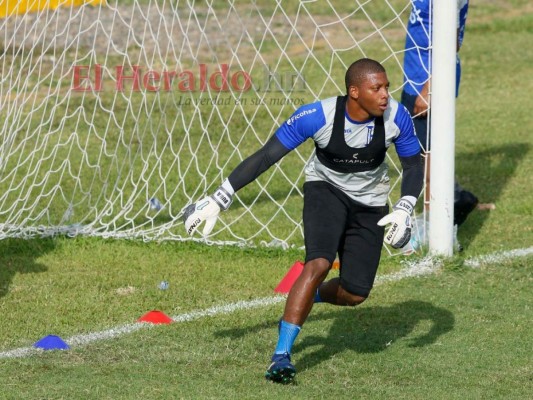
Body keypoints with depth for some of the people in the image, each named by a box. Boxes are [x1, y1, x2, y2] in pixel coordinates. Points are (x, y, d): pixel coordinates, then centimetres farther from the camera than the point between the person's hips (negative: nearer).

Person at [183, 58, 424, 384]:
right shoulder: (318, 116, -28)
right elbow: (265, 157, -22)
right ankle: (281, 356, -21)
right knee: (319, 264, -28)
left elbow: (414, 165, -3)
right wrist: (217, 201, -22)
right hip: (326, 189, -3)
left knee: (354, 294, -4)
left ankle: (308, 297, 32)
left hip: (370, 204, 3)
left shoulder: (396, 117, -21)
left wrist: (404, 211, -20)